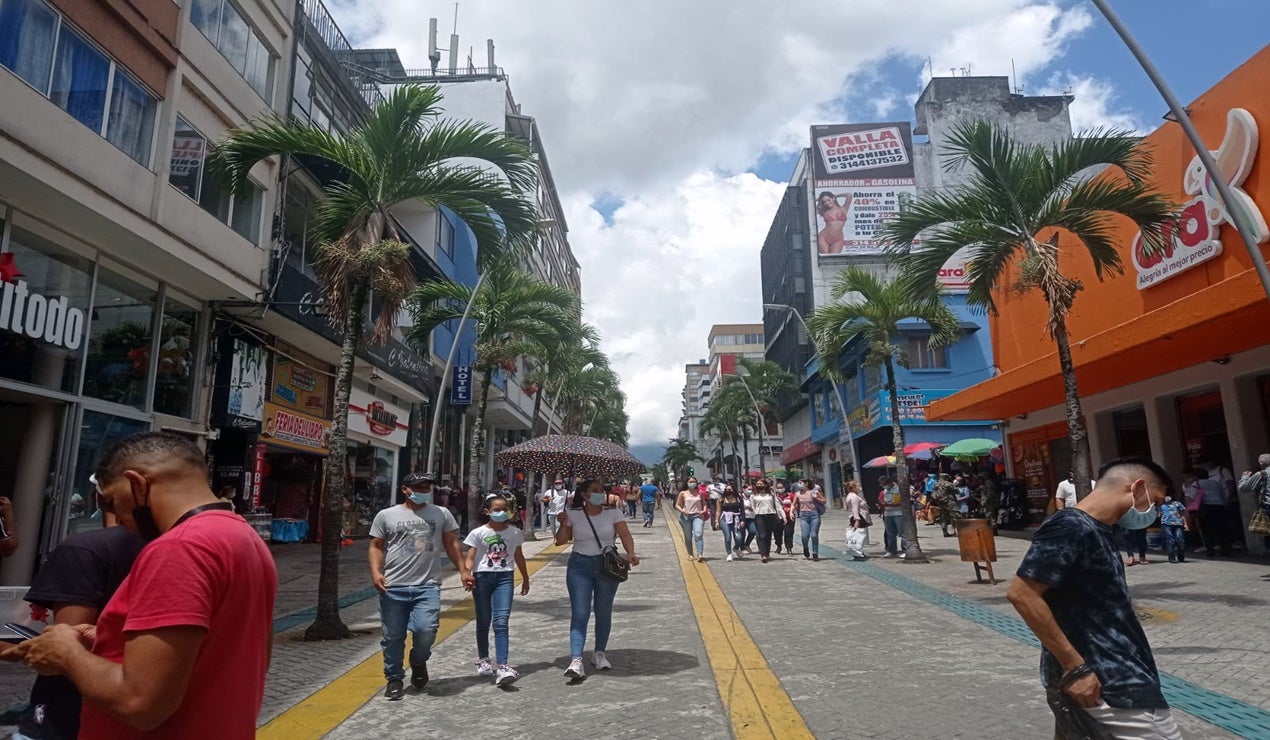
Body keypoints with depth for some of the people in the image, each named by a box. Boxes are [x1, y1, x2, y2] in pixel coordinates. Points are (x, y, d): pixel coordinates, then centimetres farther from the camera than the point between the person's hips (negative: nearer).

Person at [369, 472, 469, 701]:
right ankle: (394, 679, 27)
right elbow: (377, 546, 8)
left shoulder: (441, 514, 9)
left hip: (428, 586, 0)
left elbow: (451, 543, 12)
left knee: (426, 630, -14)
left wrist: (463, 570, 5)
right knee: (393, 637, 6)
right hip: (393, 587, 0)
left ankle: (419, 662, 18)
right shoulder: (386, 516, 5)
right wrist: (376, 572, -7)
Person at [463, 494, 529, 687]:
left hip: (505, 578, 0)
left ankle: (502, 666, -15)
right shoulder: (478, 533, -3)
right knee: (483, 621, 12)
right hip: (482, 577, 0)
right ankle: (483, 660, 30)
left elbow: (519, 557, 16)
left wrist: (525, 579, 23)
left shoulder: (515, 533, 4)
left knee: (501, 622, -11)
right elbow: (470, 558, -5)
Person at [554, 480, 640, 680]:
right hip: (580, 566, -1)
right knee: (579, 613, -8)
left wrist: (630, 553, -26)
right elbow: (561, 541, 3)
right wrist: (564, 525, -16)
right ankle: (576, 661, -11)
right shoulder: (573, 514, -1)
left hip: (607, 565, 1)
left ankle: (599, 653, 28)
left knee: (604, 612, 10)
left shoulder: (613, 513, -1)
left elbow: (625, 535, -8)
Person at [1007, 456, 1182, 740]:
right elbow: (1021, 594, -24)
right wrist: (1075, 667, -21)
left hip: (1123, 679, 9)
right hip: (1108, 687, -9)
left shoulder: (1099, 531, 12)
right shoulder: (1070, 527, -17)